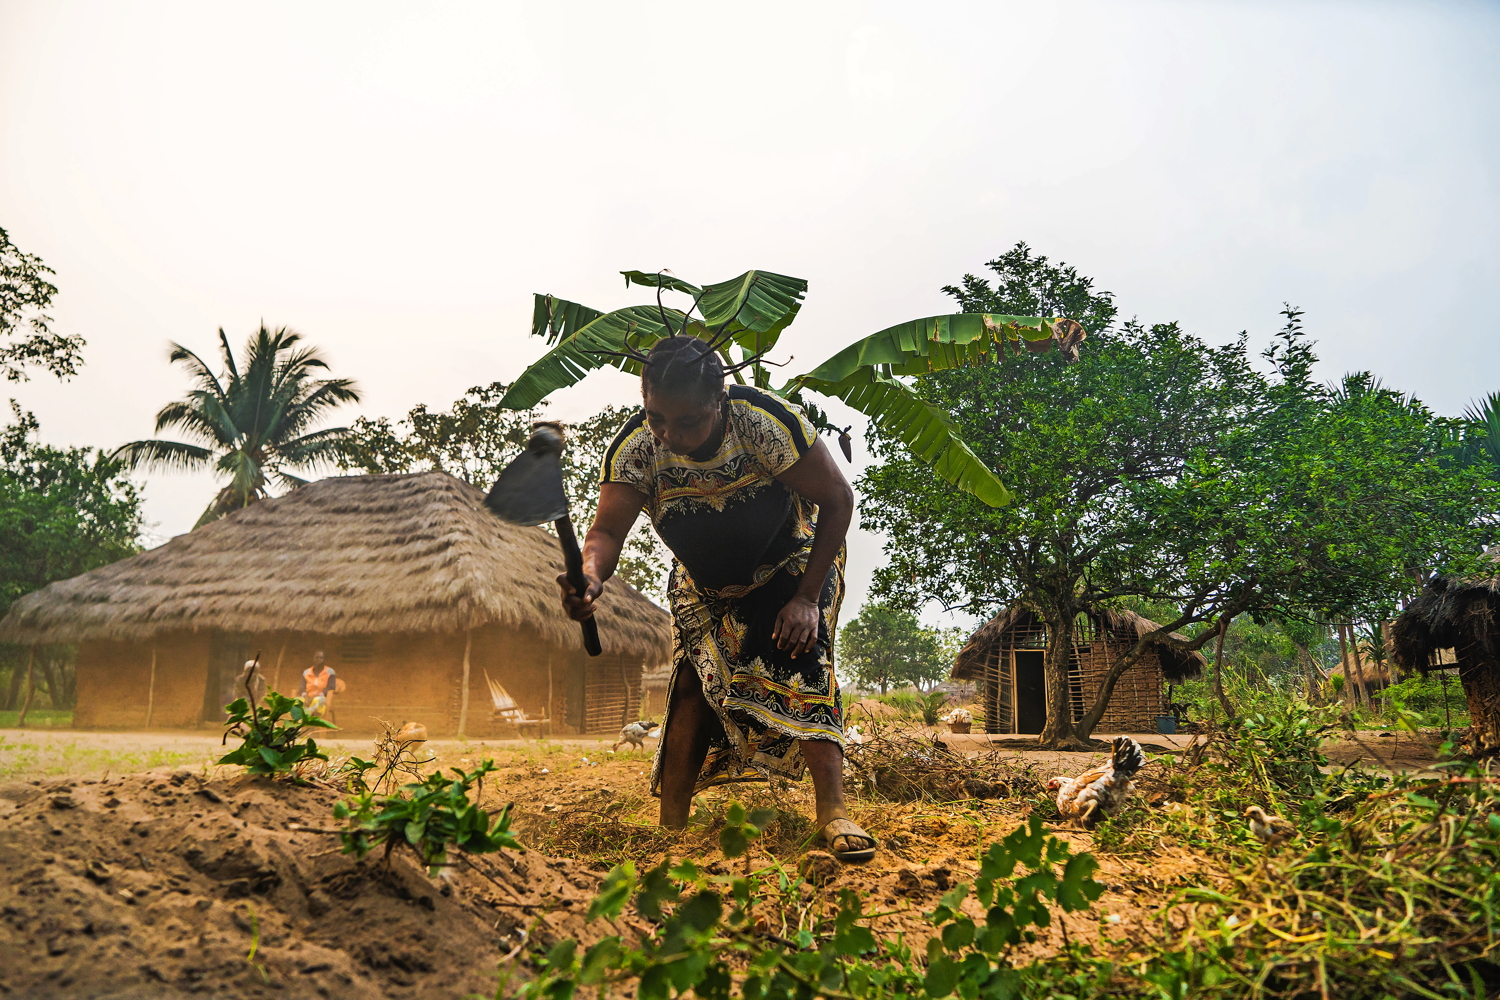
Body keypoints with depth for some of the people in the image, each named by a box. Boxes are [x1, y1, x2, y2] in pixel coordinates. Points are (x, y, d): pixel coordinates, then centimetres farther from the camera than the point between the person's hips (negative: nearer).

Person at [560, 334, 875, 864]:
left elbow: (838, 499, -24)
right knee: (693, 680, -10)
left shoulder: (766, 422, -34)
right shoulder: (635, 448, -25)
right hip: (704, 584, 3)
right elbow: (607, 528, -30)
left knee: (799, 658, -24)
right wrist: (591, 575, -56)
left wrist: (807, 597, -27)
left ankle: (834, 815, -27)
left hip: (791, 566, -3)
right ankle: (670, 828, -3)